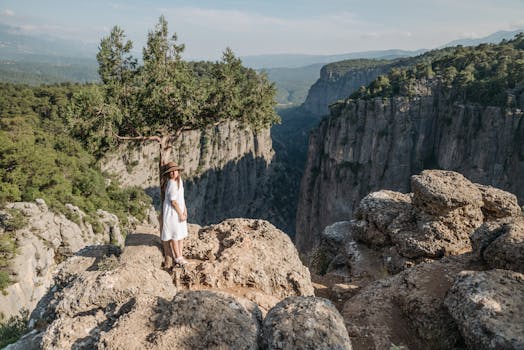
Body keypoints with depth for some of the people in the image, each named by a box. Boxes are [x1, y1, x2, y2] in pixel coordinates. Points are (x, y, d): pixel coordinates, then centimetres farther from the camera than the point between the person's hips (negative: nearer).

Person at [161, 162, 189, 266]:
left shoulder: (179, 180, 4)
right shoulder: (171, 184, -22)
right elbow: (173, 201, -21)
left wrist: (185, 210, 2)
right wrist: (181, 214, -15)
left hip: (179, 211, 8)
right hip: (172, 212, -8)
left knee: (181, 234, 15)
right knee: (175, 236, 4)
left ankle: (181, 255, 26)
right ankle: (178, 258, 16)